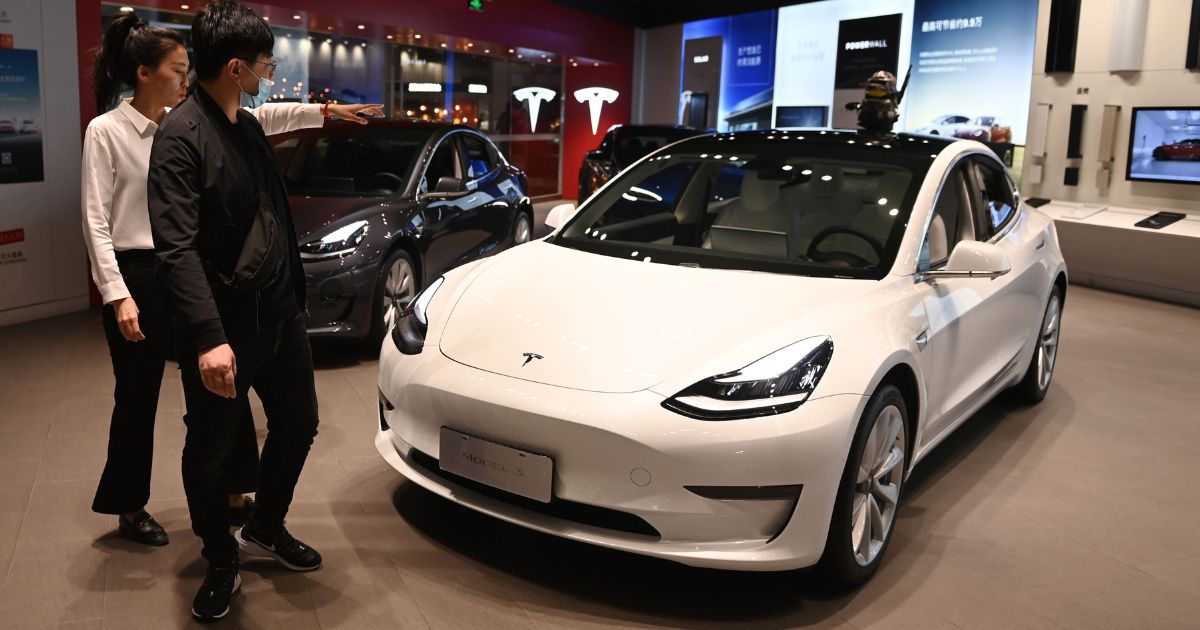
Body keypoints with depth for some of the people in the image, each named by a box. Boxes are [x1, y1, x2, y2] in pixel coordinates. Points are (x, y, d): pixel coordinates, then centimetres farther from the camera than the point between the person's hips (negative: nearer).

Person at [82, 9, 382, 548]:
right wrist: (118, 295, -18)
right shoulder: (105, 131, -9)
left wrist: (323, 111, 0)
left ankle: (235, 495, 22)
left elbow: (254, 119, 7)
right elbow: (96, 222, -12)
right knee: (137, 399, 7)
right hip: (137, 276, -6)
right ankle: (130, 509, 26)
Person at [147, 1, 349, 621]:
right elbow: (176, 247, -23)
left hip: (279, 312, 8)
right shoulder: (181, 135, -15)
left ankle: (265, 528, 39)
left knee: (298, 424, 16)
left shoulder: (250, 126, 11)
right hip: (223, 324, -7)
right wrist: (208, 336, -31)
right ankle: (221, 563, 29)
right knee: (210, 450, 8)